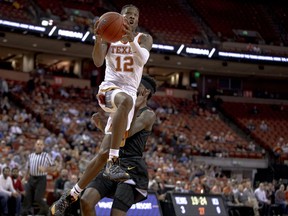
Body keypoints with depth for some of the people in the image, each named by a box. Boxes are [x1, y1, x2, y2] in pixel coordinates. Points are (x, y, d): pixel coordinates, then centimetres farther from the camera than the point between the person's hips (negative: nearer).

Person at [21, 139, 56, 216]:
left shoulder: (46, 156, -1)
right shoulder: (30, 156, 12)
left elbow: (53, 167, -2)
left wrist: (45, 169, -18)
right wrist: (27, 175, 16)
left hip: (41, 179, -4)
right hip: (31, 178, 4)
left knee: (38, 198, -10)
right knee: (27, 197, 2)